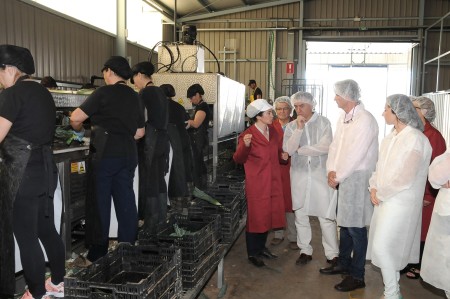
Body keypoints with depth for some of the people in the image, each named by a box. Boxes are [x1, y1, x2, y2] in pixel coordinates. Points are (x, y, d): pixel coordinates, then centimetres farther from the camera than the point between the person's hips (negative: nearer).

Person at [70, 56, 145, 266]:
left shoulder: (104, 92, -6)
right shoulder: (135, 97, 13)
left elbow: (75, 118, -7)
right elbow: (140, 132, 17)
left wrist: (79, 129, 13)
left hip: (106, 154, -6)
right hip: (128, 155, 6)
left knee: (99, 204, 1)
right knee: (125, 202, 9)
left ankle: (96, 255, 7)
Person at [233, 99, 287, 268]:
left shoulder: (273, 131, 8)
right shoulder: (247, 135, -13)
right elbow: (238, 159, -13)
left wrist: (283, 157, -1)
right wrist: (245, 145, -31)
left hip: (273, 181, 7)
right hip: (256, 183, -7)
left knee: (268, 215, 15)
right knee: (256, 217, 2)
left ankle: (261, 247, 32)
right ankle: (252, 253, 17)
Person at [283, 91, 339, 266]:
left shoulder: (323, 123, 0)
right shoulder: (291, 126, 7)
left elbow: (325, 147, -13)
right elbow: (288, 149, -7)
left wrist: (300, 149, -6)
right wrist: (299, 128, -13)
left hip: (320, 174, -3)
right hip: (299, 175, 3)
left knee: (326, 216, -2)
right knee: (300, 215, 10)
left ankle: (332, 254, 11)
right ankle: (305, 251, 25)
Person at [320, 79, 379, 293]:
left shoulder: (365, 120, -18)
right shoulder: (343, 117, 10)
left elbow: (355, 155, -21)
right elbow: (335, 145, 10)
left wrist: (337, 177, -13)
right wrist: (331, 171, -3)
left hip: (357, 179, -8)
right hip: (342, 178, 8)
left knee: (355, 227, 0)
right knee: (343, 222, 18)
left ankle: (357, 276, 13)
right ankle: (343, 263, 34)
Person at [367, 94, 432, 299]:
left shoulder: (415, 139, -17)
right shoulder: (390, 137, 9)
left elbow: (405, 178, -21)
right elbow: (380, 166, 12)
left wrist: (381, 193, -13)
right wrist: (374, 188, -4)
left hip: (400, 203, -8)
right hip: (384, 199, 8)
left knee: (382, 248, -7)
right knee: (388, 247, 14)